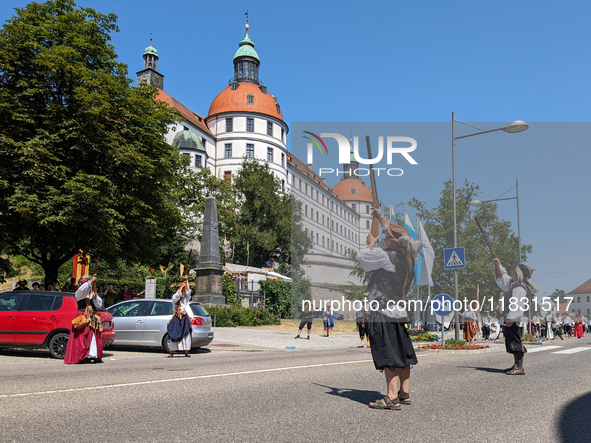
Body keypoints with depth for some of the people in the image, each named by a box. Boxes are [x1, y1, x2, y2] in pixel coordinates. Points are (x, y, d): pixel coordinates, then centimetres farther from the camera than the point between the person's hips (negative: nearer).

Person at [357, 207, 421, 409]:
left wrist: (371, 244, 11)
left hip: (383, 314, -8)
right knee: (402, 353, 13)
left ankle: (392, 397, -4)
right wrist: (382, 219, 31)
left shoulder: (385, 256, -18)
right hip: (401, 312, 8)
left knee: (388, 355, -5)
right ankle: (404, 393, 22)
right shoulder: (409, 257, 5)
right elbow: (397, 235, 21)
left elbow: (361, 259, -6)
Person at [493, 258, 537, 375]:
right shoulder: (513, 283, 15)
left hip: (514, 321, -11)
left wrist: (511, 318, -24)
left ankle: (520, 368, -9)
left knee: (515, 342, -11)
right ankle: (517, 365, 24)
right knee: (511, 342, 15)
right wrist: (498, 265, 29)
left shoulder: (520, 288, -17)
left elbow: (517, 305, -22)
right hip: (510, 319, 11)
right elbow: (502, 279, 33)